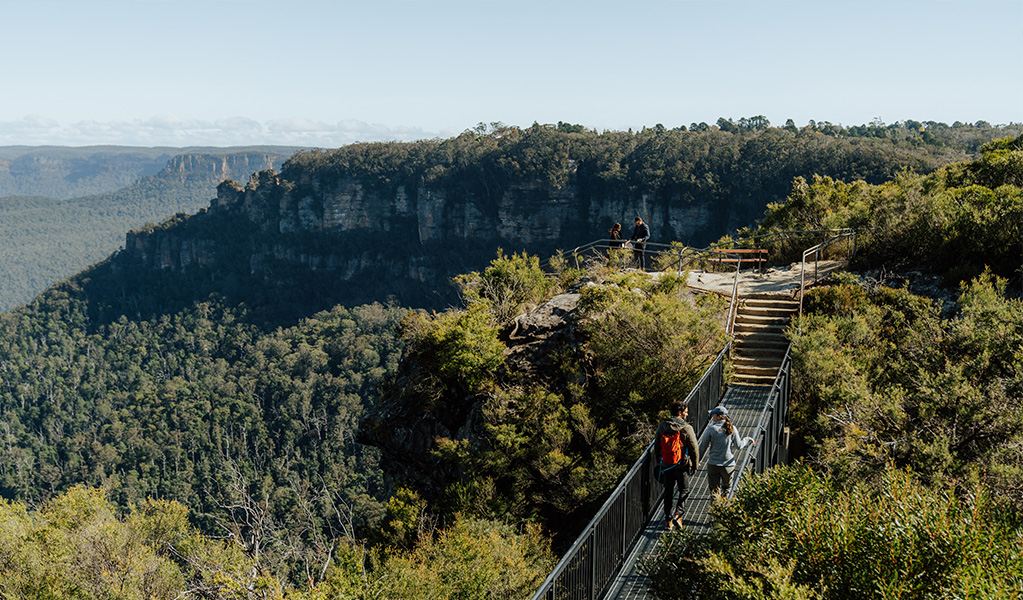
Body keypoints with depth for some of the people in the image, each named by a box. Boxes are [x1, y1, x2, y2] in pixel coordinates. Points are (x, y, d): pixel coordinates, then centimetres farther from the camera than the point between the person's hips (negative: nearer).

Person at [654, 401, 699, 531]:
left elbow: (656, 446, 8)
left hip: (666, 465, 3)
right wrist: (695, 466, 3)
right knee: (684, 490, 13)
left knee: (668, 492, 14)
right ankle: (678, 514, -5)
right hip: (682, 466, -3)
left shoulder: (662, 426, 0)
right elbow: (694, 448, -9)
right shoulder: (686, 428, -12)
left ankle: (668, 520, 16)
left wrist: (659, 462, 19)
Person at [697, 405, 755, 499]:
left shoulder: (711, 429, -9)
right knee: (726, 487, 21)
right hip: (729, 465, 2)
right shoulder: (732, 428, -2)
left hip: (713, 464, -2)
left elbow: (702, 447, -4)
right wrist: (748, 440, 20)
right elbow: (738, 446, 1)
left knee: (714, 490, 4)